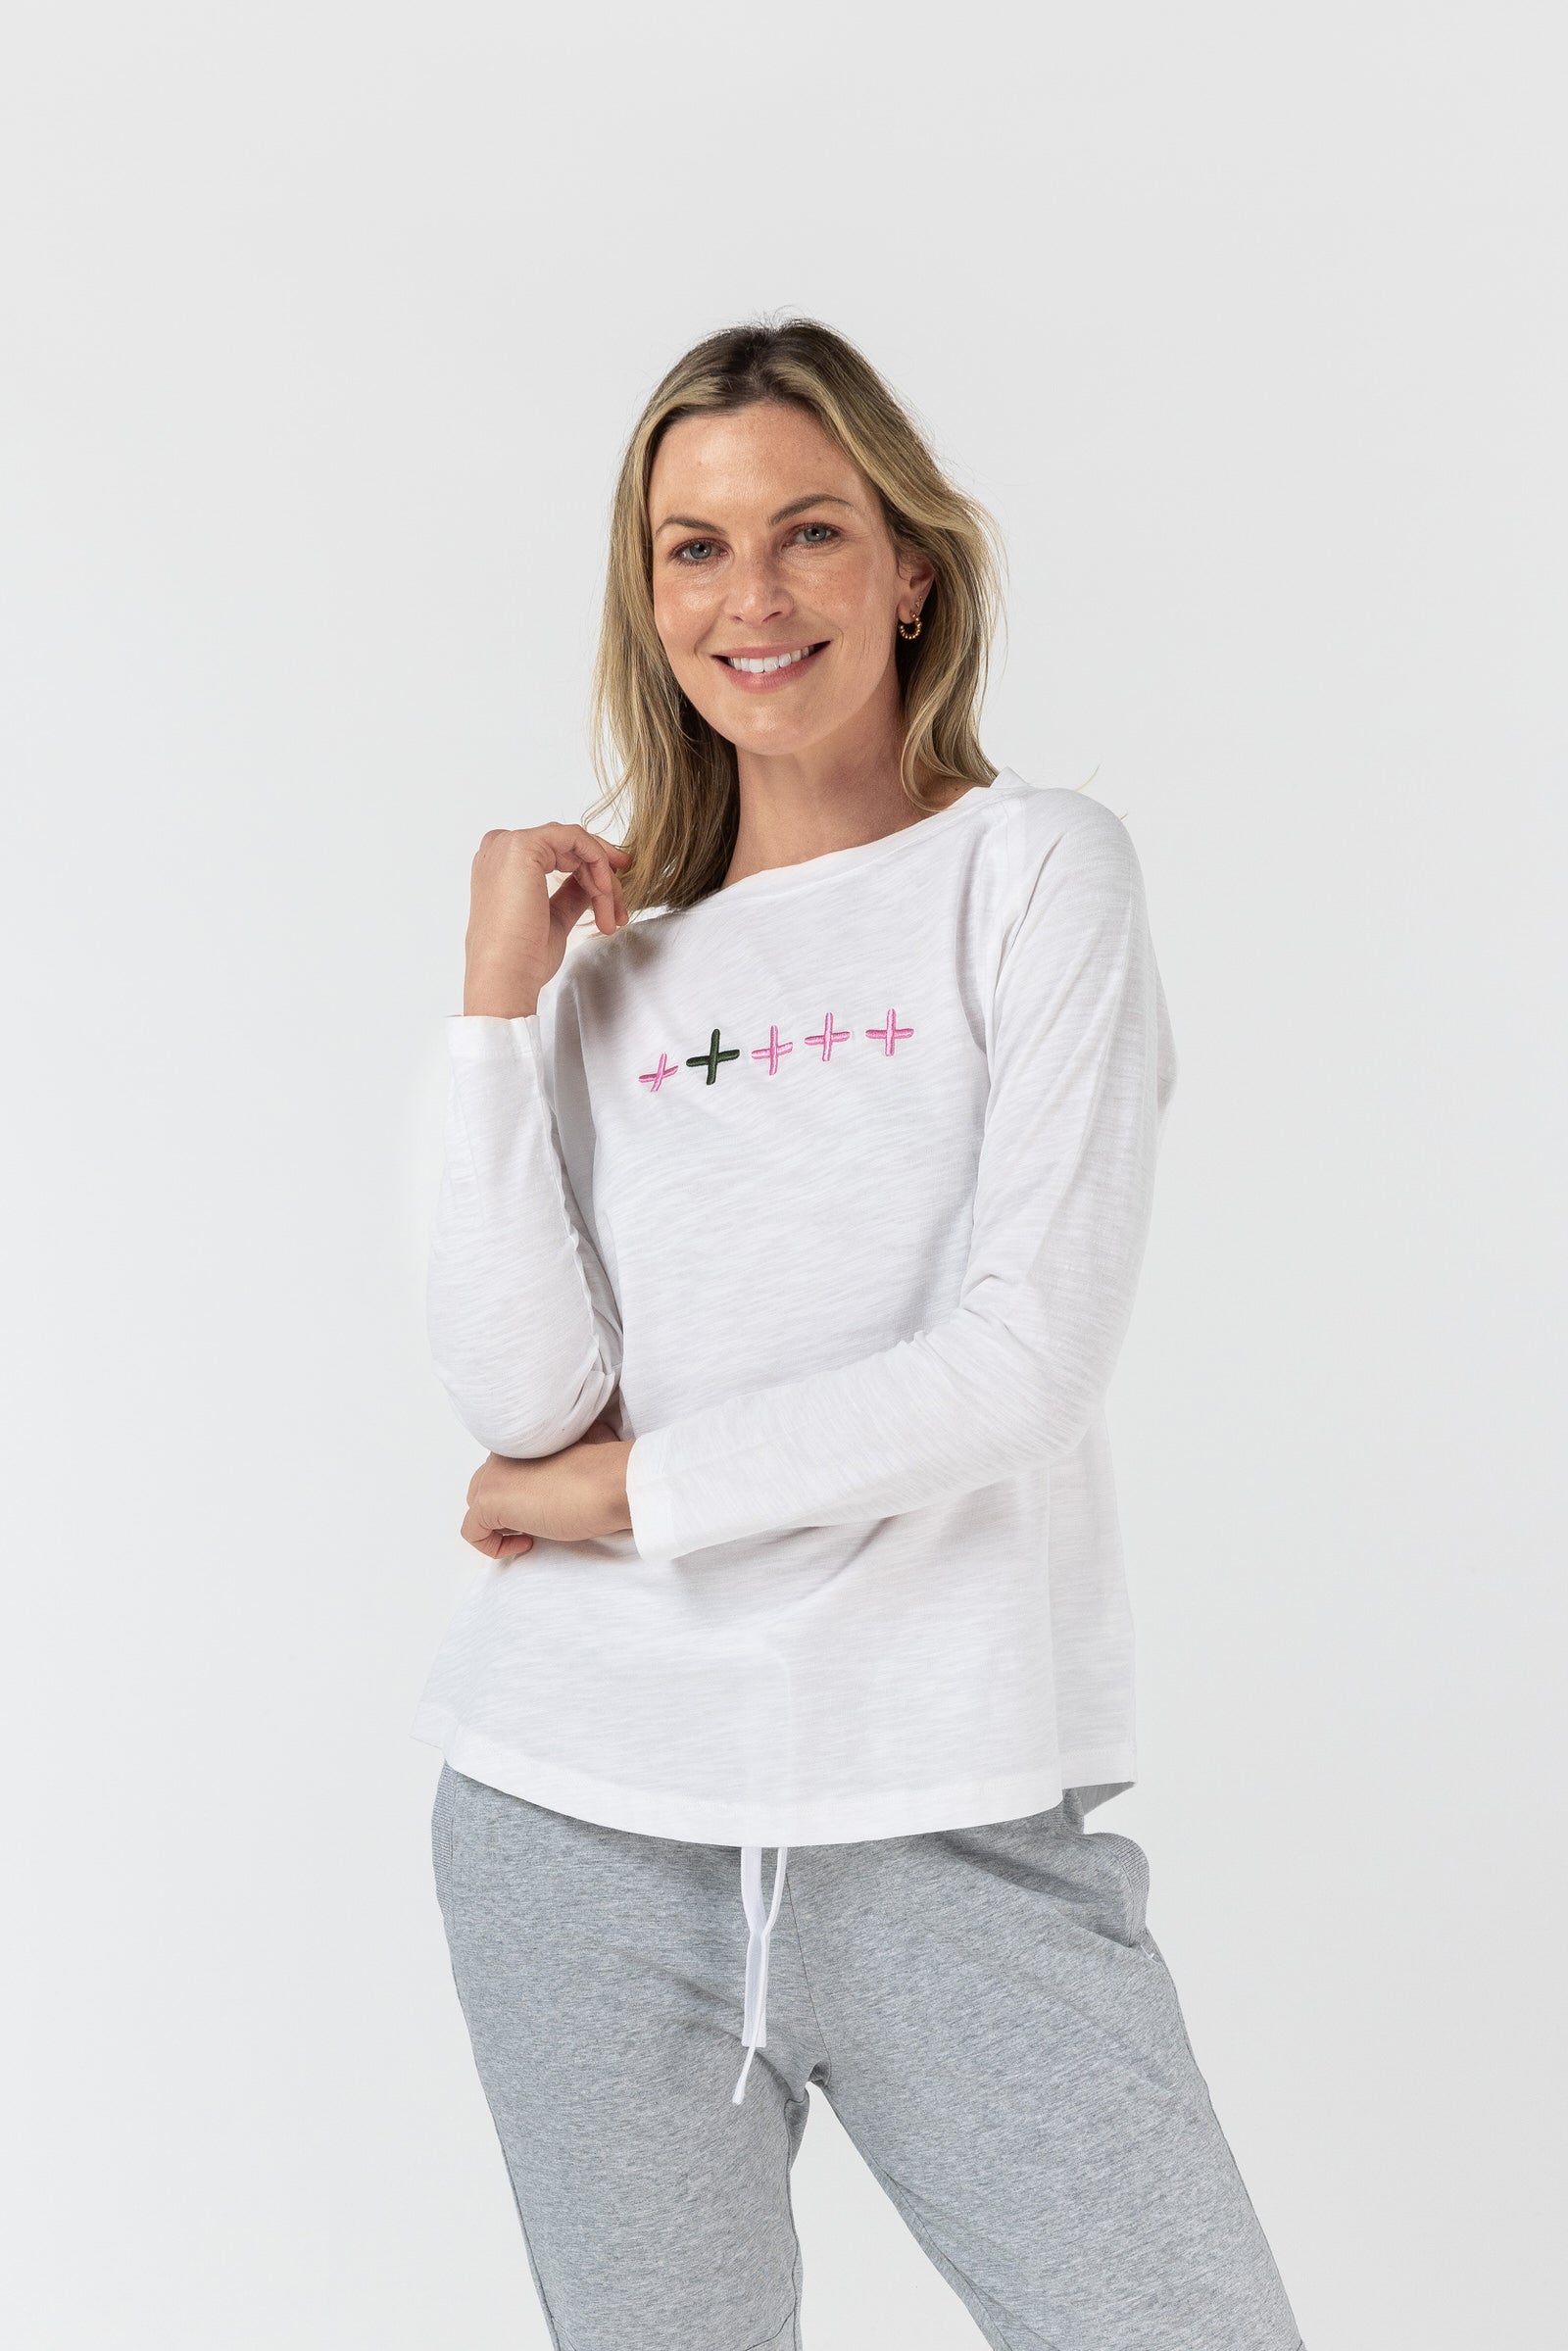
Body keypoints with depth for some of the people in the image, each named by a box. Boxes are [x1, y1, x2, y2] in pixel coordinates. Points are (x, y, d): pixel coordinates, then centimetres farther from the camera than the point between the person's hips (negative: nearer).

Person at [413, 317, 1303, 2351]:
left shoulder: (1034, 869, 1)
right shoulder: (614, 960, 11)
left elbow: (1033, 1350, -10)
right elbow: (521, 1398, -2)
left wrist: (622, 1492, -4)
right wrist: (500, 1001, -3)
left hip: (950, 1819, -2)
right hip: (584, 1812, 3)